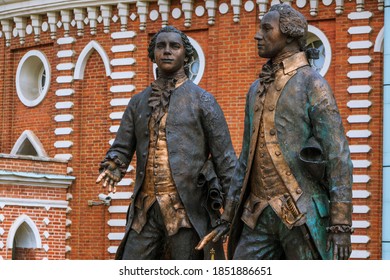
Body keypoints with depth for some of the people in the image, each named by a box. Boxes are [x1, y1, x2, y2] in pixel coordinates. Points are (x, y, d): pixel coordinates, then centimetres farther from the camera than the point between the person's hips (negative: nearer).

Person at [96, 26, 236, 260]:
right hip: (146, 210, 4)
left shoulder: (202, 100, 4)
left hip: (187, 210, -4)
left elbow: (224, 157, 0)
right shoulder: (139, 102, 18)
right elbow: (122, 148, 14)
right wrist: (112, 169, -11)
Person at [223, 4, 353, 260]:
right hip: (262, 215, 7)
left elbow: (338, 157, -12)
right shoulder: (258, 89, 17)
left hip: (304, 215, -7)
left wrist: (341, 226, -18)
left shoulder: (314, 85, -7)